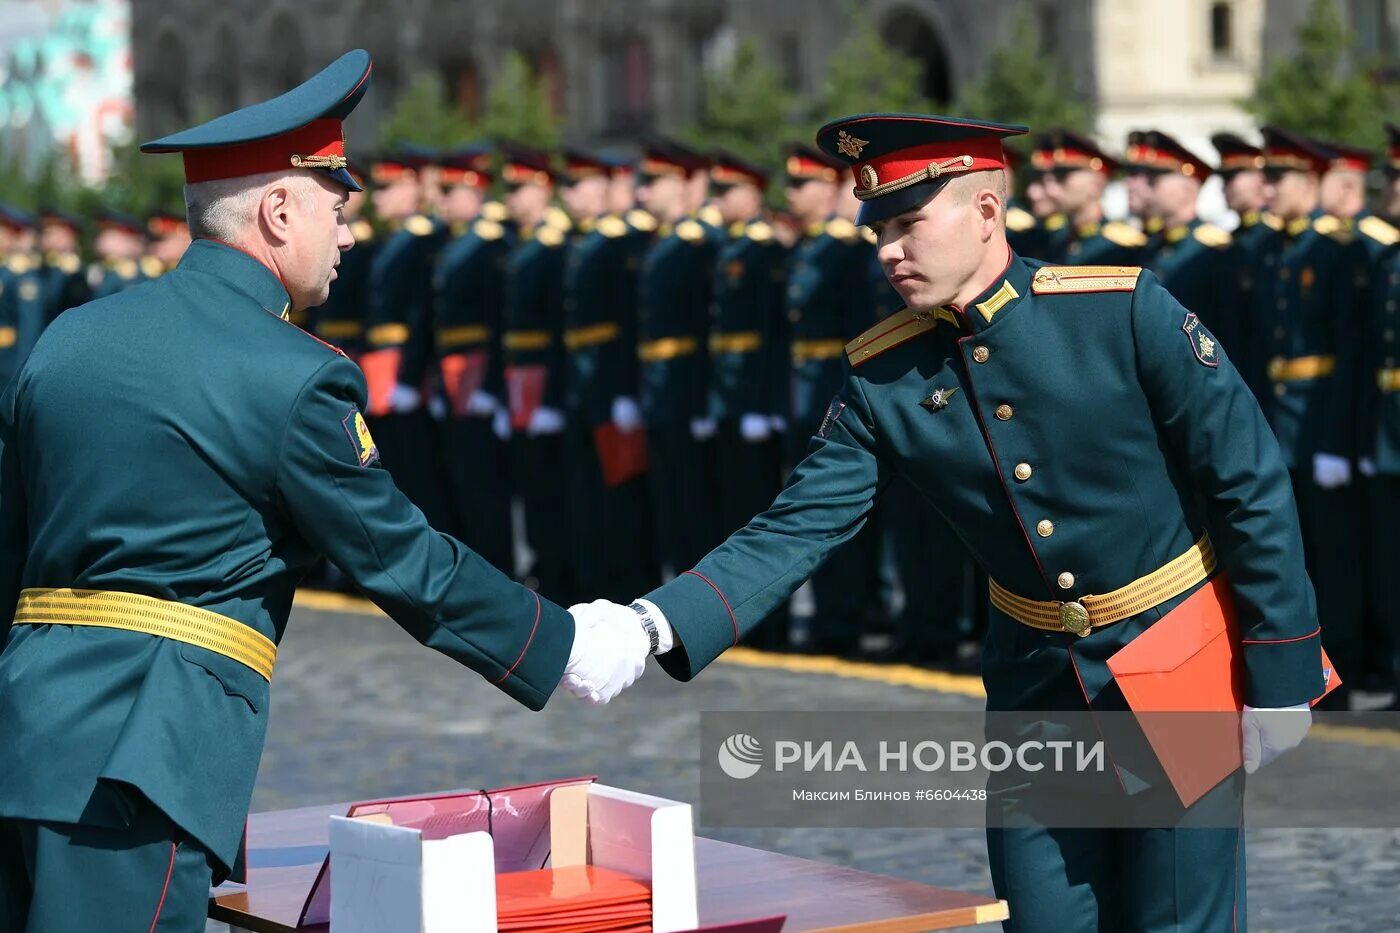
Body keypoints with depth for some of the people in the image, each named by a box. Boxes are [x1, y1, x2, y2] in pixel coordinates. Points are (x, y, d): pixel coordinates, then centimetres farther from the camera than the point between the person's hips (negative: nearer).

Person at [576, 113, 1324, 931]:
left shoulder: (1124, 309, -17)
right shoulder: (883, 377, -6)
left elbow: (1253, 486, -12)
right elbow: (798, 529, -9)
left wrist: (1281, 674, -10)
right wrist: (659, 626, -25)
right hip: (1037, 680, 4)